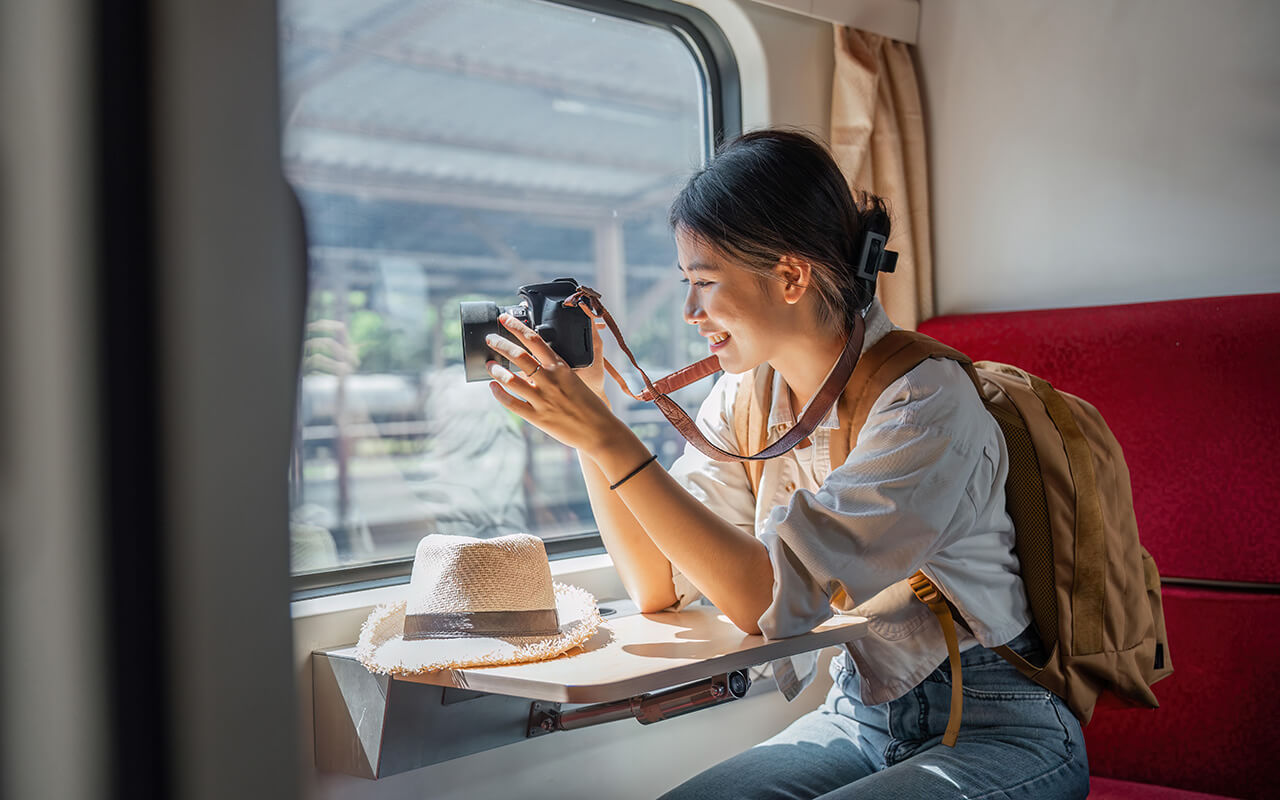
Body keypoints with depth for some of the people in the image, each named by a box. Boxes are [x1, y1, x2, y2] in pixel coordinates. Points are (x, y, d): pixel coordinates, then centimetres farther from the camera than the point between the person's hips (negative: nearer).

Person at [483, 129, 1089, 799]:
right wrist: (587, 410, -9)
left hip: (997, 731, -5)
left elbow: (771, 598, -29)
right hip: (859, 716, 5)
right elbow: (657, 586, -3)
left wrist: (606, 437, -29)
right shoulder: (742, 399, -1)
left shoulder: (925, 400, -22)